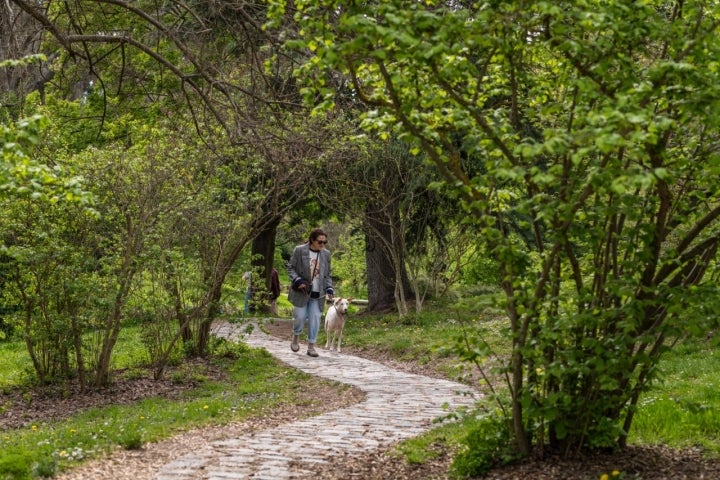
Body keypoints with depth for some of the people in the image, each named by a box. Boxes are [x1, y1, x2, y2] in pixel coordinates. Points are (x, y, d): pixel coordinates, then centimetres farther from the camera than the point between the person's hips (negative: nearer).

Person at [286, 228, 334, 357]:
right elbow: (290, 268, -1)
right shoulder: (299, 250, -5)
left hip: (317, 294, 3)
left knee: (315, 319, -3)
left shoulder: (326, 254, 8)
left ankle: (311, 346, 5)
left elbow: (328, 274, 15)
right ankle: (296, 338, 23)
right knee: (300, 317, -5)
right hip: (301, 292, -3)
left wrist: (329, 288, 2)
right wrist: (297, 280, -16)